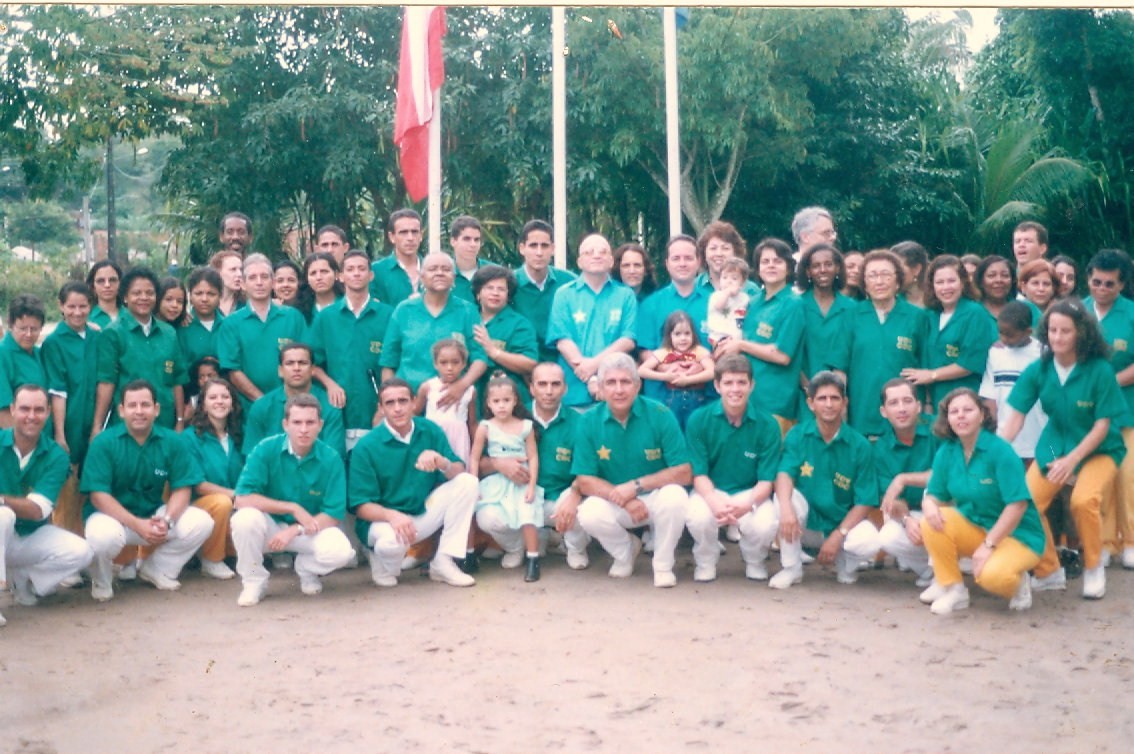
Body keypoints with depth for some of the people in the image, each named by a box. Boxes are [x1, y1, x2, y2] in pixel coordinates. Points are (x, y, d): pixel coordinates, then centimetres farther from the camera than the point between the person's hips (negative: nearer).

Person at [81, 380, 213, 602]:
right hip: (113, 515, -3)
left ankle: (157, 570, 7)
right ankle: (100, 581, -1)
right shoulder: (103, 443, -13)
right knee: (103, 535, -37)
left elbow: (181, 489, -5)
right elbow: (98, 495, -18)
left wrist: (167, 520, -25)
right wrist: (137, 525, -27)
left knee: (202, 522, -18)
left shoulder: (173, 442, -5)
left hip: (155, 514, 4)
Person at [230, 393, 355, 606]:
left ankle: (307, 569, 8)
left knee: (341, 551, -30)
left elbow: (333, 515, -12)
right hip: (271, 525, 0)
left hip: (311, 529, 0)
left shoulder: (331, 459, -13)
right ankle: (254, 581, -6)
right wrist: (294, 508, -22)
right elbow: (243, 499, -20)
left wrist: (296, 530, -26)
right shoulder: (266, 450, -15)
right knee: (244, 518, -33)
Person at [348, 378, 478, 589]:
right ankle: (383, 565, 1)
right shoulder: (366, 447, -14)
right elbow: (361, 506, -14)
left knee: (468, 482, -15)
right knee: (393, 539, -39)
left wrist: (442, 462, -30)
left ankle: (443, 562, -11)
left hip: (424, 514, 5)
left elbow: (459, 473, -6)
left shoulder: (430, 431, -4)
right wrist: (392, 516, -35)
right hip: (383, 519, -4)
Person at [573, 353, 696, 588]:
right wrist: (624, 501, -24)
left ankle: (663, 564, -6)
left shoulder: (660, 415, -15)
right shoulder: (589, 422, -9)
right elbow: (585, 482, -9)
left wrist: (636, 485, -24)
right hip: (614, 503, 1)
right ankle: (625, 551, 6)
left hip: (655, 497, -1)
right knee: (589, 514, -28)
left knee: (675, 497, -33)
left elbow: (684, 473, -16)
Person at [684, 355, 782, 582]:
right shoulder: (699, 420, -8)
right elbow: (699, 473, -8)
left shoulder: (767, 425, -8)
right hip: (711, 491, 0)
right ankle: (706, 562, 3)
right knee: (698, 518, -34)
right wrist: (714, 502, -30)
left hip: (750, 493, 1)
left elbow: (766, 480, -9)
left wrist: (748, 504, -31)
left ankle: (754, 562, 8)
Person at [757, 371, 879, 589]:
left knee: (869, 542, -30)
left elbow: (865, 502, -9)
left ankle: (845, 565, 9)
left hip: (842, 523, 0)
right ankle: (791, 568, -10)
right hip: (804, 523, 0)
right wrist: (786, 508, -41)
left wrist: (838, 535, -20)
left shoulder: (859, 446, -8)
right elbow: (784, 474, -20)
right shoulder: (797, 436, -6)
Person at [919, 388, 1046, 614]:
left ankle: (1017, 582, 4)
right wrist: (929, 505, -22)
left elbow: (1017, 504, -22)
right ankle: (952, 589, -5)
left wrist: (988, 545, -23)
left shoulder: (1001, 451, -20)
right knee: (932, 522, -22)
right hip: (973, 527, 6)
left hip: (1017, 534, -5)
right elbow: (935, 495, 4)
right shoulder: (946, 452, -2)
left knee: (992, 576, -34)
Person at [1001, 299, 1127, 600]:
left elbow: (1102, 425, -16)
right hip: (1055, 445, 4)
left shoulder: (1100, 371, -19)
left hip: (1097, 449, -4)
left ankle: (1093, 567, 0)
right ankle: (1049, 571, 9)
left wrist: (1072, 460, -25)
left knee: (1084, 500, -28)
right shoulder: (1038, 370, -10)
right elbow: (1016, 416, -10)